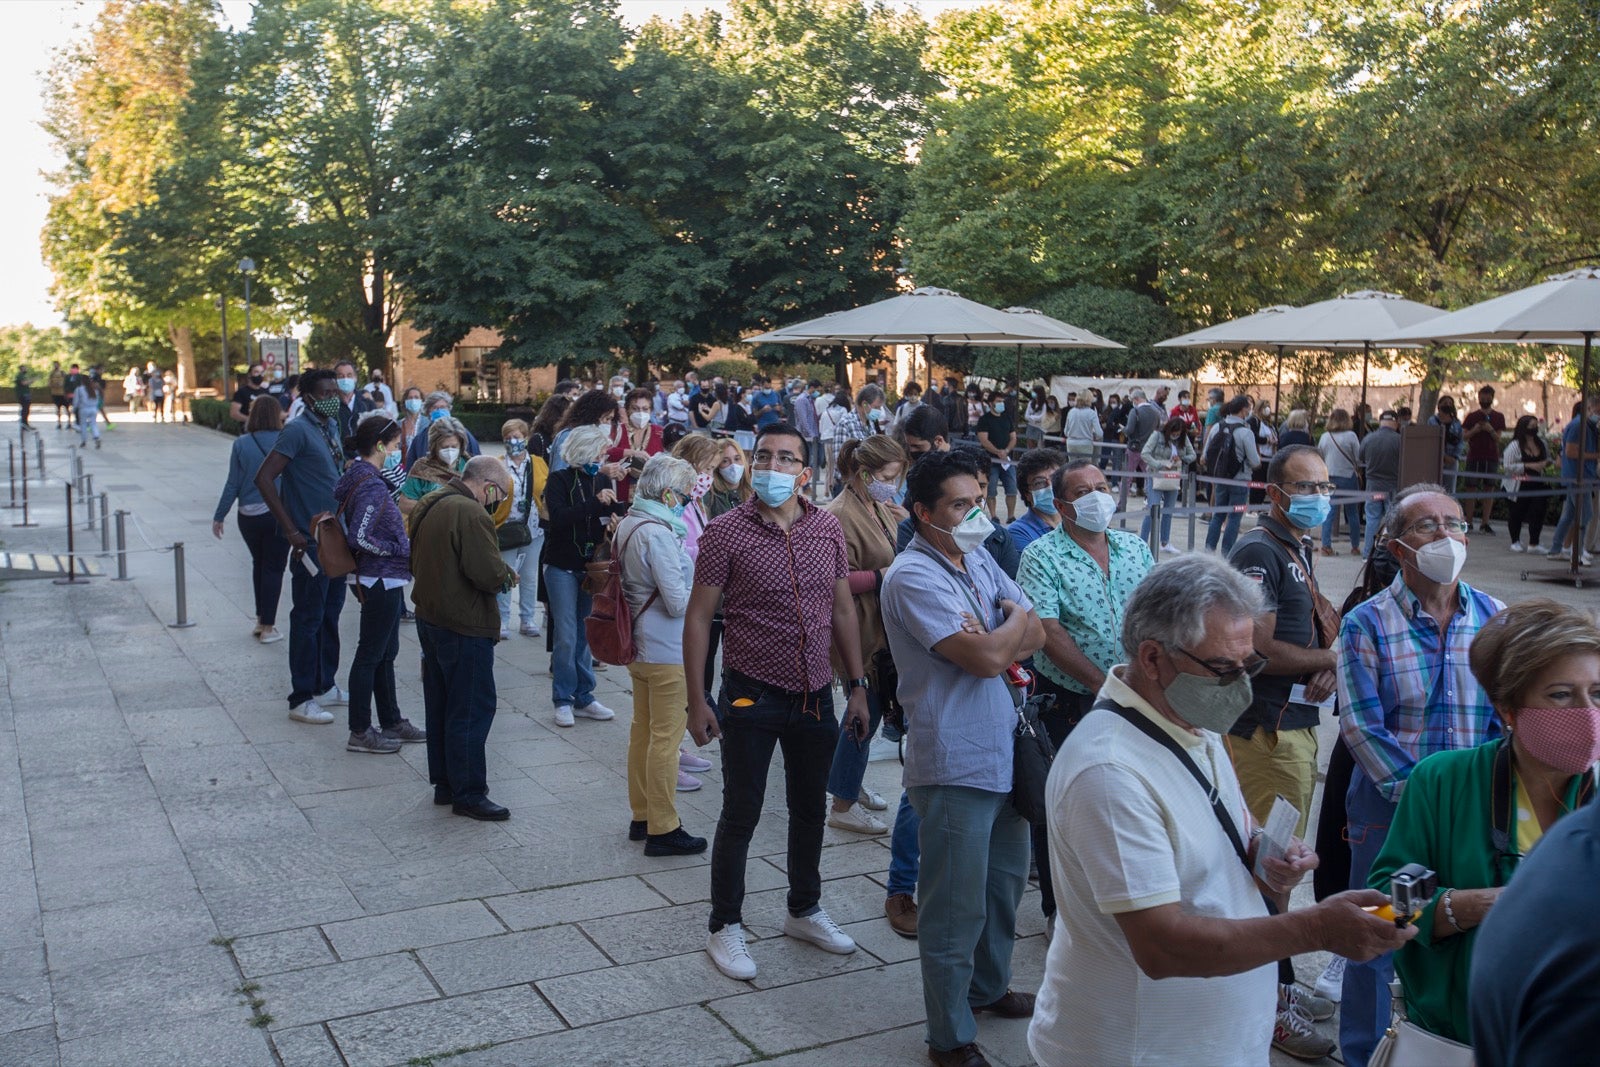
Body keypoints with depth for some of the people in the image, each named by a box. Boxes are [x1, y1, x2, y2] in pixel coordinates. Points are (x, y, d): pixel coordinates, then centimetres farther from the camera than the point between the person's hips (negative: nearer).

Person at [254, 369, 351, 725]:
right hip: (311, 542, -8)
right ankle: (301, 699, 6)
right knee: (308, 618, -2)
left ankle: (325, 686, 29)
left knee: (330, 614, 17)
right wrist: (291, 530, -21)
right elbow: (264, 478, -20)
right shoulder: (297, 430, -15)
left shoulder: (332, 427, 10)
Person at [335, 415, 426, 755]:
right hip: (380, 580, -10)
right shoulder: (371, 485, -21)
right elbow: (360, 537, -25)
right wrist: (400, 550, -15)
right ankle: (360, 733, 11)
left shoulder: (360, 478, 9)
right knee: (370, 654, 0)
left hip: (384, 581, 10)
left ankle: (392, 721, 30)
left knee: (386, 653, 18)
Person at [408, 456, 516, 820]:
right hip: (465, 627, -10)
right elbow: (490, 575, -26)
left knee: (440, 705, 18)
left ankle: (444, 783, 28)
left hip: (429, 619, 10)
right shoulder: (470, 514, -22)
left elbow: (416, 562, 18)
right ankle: (468, 793, 6)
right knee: (472, 710, 0)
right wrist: (508, 574, -6)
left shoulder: (429, 505, 9)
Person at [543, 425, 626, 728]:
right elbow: (558, 516, -22)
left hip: (593, 566, 4)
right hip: (563, 568, -4)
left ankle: (583, 697, 18)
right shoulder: (559, 480, -7)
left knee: (587, 634, 9)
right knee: (566, 635, -3)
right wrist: (595, 503, -26)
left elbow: (615, 515, 5)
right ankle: (563, 700, 9)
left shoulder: (603, 480, 5)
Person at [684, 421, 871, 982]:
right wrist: (697, 700, -13)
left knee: (810, 809, 18)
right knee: (740, 814, 5)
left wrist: (858, 687, 7)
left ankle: (803, 910, 38)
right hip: (752, 697, -4)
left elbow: (843, 610, 8)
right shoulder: (727, 531, -11)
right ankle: (725, 925, 22)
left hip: (815, 694, 5)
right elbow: (699, 616, -9)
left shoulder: (828, 528, 1)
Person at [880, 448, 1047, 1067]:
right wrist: (1016, 620, -5)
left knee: (1007, 880, 24)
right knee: (956, 908, 2)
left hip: (1006, 753, 9)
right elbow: (988, 657, -25)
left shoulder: (978, 560, 10)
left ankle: (988, 987, 45)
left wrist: (1002, 639, -14)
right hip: (956, 765, -9)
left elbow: (1035, 635, 7)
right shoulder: (913, 576, -18)